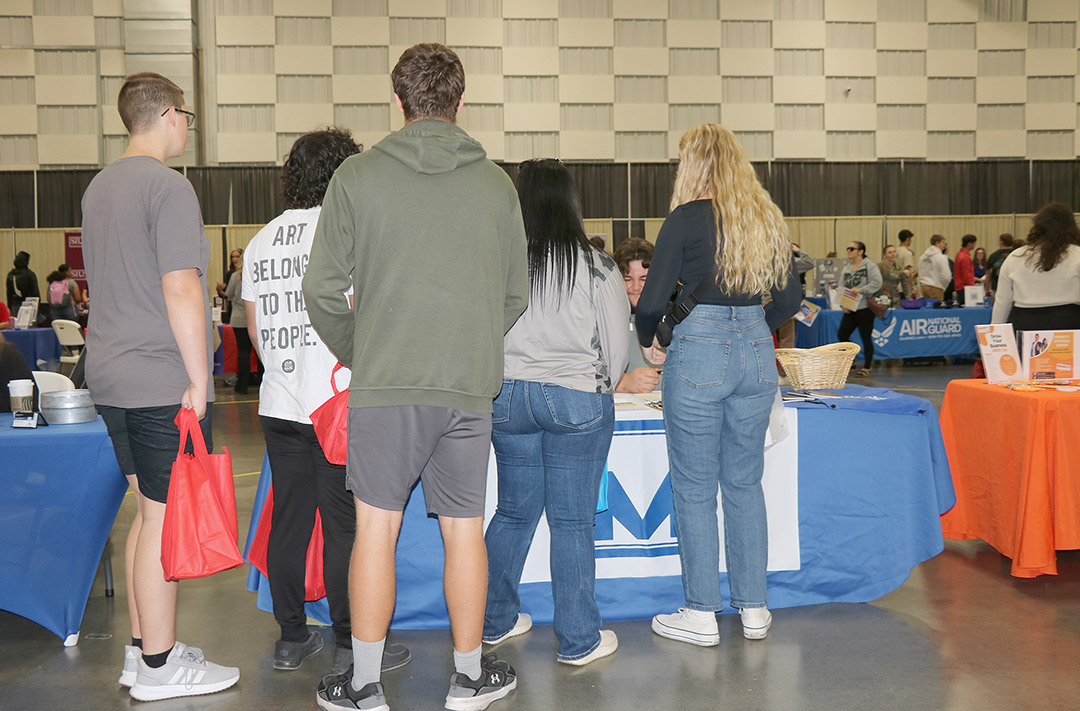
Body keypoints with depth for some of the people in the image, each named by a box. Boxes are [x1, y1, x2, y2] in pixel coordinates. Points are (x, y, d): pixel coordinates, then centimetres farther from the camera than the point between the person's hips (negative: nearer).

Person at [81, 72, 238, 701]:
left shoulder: (98, 187, 17)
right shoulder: (167, 185, -13)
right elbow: (180, 288, -19)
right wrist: (198, 377, -15)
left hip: (111, 377, 9)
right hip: (163, 381, -9)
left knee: (148, 510, 16)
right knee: (166, 518, -2)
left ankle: (144, 647, 24)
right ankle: (158, 667, 7)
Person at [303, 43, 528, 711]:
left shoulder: (357, 176, -2)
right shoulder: (496, 182, 4)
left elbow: (323, 290, -1)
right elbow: (516, 295, 9)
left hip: (384, 385, -1)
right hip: (470, 386, 2)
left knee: (376, 530, 8)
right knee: (465, 532, 11)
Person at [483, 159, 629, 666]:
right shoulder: (596, 268, -7)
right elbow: (618, 348, -2)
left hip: (507, 397, 2)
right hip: (577, 401, -2)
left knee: (514, 511, 17)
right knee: (572, 521, 5)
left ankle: (495, 622, 29)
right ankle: (578, 641, 14)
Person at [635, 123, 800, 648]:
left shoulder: (687, 219, -9)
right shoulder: (768, 219, 8)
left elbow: (653, 301, -9)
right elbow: (789, 299, 13)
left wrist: (646, 337, 11)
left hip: (698, 353, -6)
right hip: (756, 353, 6)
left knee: (695, 490, 4)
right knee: (745, 483, 15)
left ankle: (702, 615, 12)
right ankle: (754, 609, 21)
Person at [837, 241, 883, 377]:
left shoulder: (870, 265, -6)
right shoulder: (846, 268, 12)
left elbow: (876, 283, -16)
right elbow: (842, 287, 14)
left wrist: (860, 290, -21)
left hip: (865, 307, -6)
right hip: (850, 308, 6)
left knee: (866, 338, 1)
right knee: (841, 335, 1)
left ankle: (867, 367, 11)